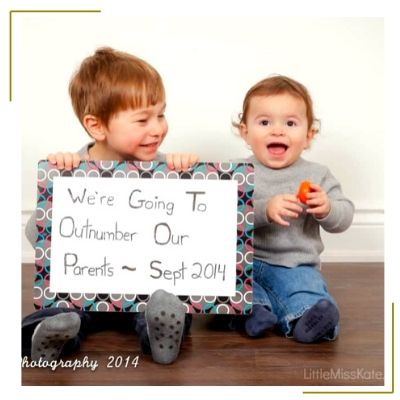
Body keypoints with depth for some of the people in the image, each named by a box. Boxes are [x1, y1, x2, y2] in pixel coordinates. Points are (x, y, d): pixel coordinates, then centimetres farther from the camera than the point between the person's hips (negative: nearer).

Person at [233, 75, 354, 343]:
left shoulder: (318, 175, 7)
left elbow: (345, 217, 5)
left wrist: (327, 209, -19)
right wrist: (265, 210, -28)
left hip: (296, 266, 0)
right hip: (243, 260, 0)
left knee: (307, 284, -30)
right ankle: (254, 309, -42)